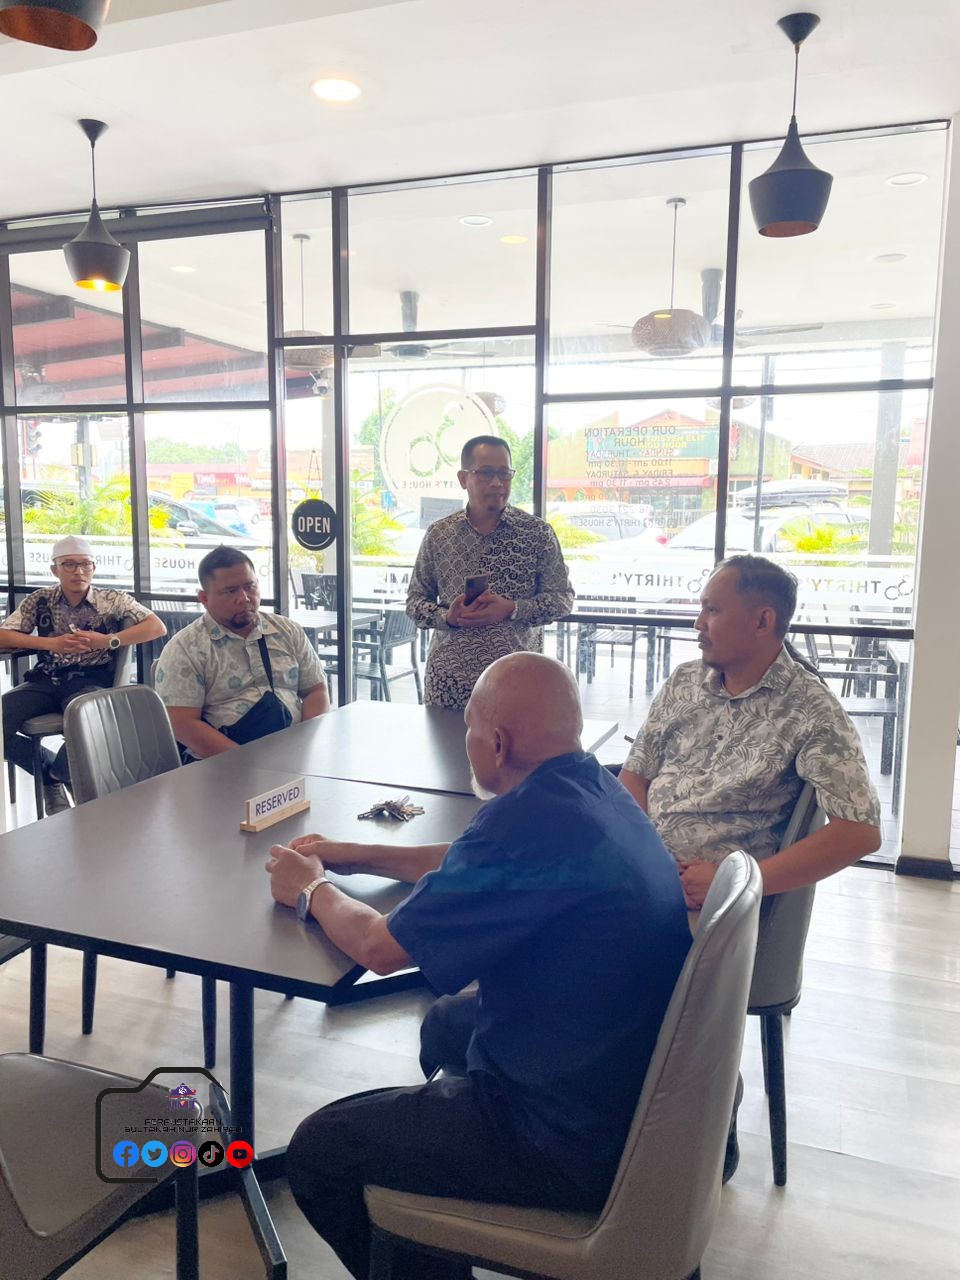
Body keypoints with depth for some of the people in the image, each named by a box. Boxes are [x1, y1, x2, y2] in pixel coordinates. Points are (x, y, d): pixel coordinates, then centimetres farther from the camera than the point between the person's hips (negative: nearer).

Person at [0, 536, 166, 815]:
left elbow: (158, 627, -5)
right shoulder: (40, 600, 12)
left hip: (91, 681, -3)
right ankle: (51, 768, 3)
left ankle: (56, 774, -3)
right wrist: (51, 643, -8)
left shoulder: (112, 600, 5)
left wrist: (108, 641, -14)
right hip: (46, 680, 3)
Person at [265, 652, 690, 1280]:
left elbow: (380, 947, -18)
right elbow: (476, 867, 17)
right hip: (633, 1083, 9)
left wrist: (313, 888, 2)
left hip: (576, 1144, -9)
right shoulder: (598, 789, -1)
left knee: (316, 1153, 1)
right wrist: (357, 855, 16)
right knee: (446, 1024, 31)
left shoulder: (532, 820, -29)